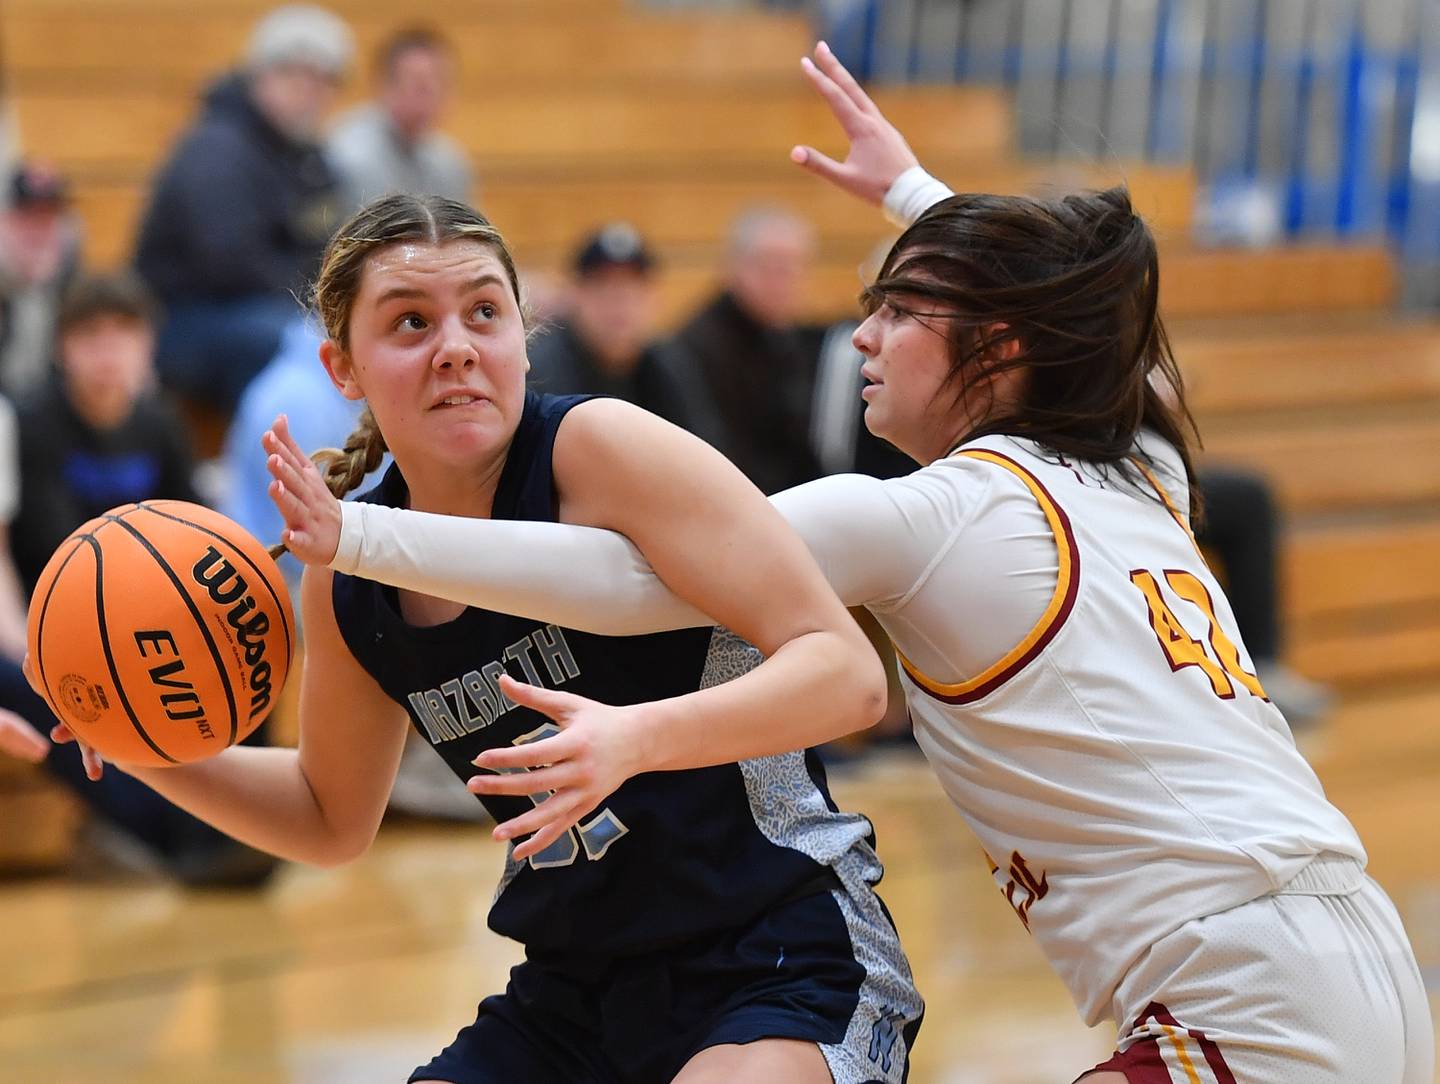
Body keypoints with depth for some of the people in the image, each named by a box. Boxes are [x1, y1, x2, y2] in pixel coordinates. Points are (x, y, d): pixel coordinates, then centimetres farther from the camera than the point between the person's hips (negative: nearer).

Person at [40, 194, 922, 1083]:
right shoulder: (347, 585, 2)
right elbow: (332, 817, 20)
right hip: (578, 994, 6)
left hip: (783, 966, -6)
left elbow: (849, 674, -22)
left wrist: (641, 734, -38)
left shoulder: (599, 446, -17)